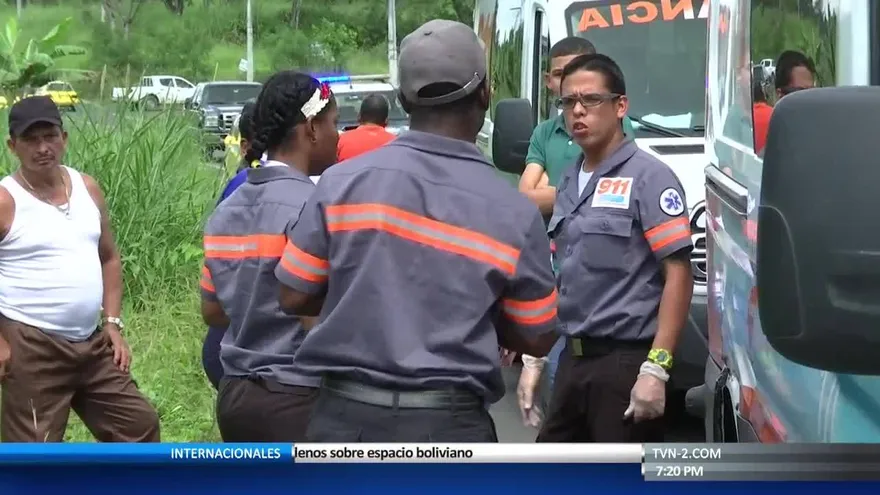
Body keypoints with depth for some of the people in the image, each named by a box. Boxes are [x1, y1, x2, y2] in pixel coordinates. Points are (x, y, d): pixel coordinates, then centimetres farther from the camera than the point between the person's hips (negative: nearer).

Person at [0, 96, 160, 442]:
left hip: (93, 344, 7)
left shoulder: (87, 189, 8)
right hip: (32, 348, -6)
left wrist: (113, 324, 8)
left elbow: (109, 258, 16)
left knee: (139, 424, 13)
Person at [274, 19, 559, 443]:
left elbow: (294, 296, 2)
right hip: (447, 427, -2)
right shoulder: (513, 211, -6)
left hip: (345, 418, 2)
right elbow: (537, 339, 3)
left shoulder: (343, 182, -4)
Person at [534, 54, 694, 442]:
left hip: (626, 362, -8)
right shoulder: (568, 183, 13)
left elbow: (678, 274, -15)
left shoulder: (648, 176, -9)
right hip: (573, 359, 8)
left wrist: (656, 368, -22)